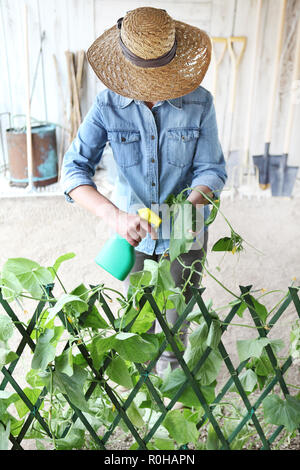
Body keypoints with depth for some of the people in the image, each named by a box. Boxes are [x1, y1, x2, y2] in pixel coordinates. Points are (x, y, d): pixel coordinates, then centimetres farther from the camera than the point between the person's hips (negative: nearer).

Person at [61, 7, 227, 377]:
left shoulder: (199, 102, -15)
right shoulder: (108, 106, -16)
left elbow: (211, 170, -13)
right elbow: (74, 170, -22)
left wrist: (190, 205, -36)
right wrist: (114, 215, -40)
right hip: (132, 230, 1)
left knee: (177, 315, 19)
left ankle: (171, 371, 52)